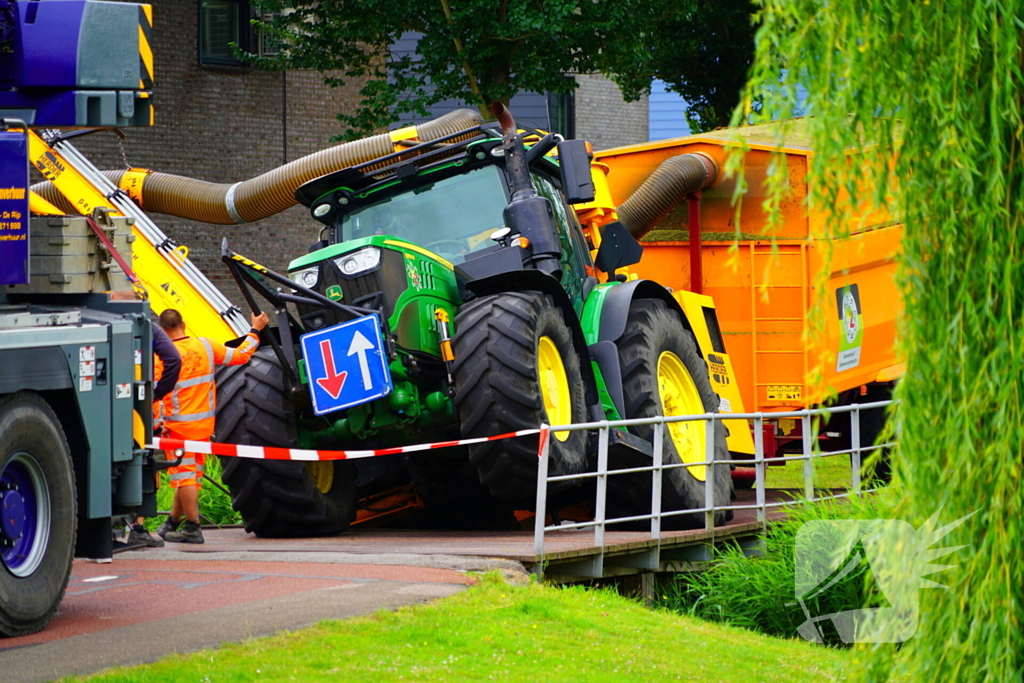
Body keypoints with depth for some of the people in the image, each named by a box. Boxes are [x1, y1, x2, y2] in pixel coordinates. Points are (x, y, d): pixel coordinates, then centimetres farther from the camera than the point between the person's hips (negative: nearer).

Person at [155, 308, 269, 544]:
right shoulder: (206, 346, 1)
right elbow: (239, 356, 9)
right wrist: (255, 331, 21)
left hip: (179, 426, -6)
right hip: (204, 425, 6)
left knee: (185, 475, -2)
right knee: (189, 474, 15)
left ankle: (192, 528, -4)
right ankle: (173, 523, 27)